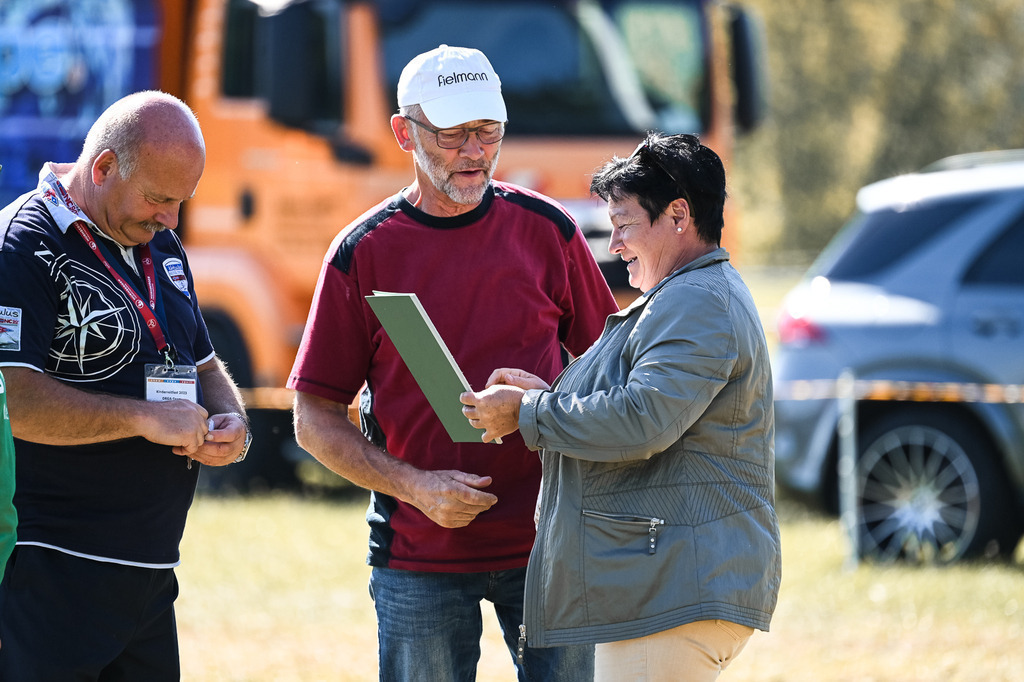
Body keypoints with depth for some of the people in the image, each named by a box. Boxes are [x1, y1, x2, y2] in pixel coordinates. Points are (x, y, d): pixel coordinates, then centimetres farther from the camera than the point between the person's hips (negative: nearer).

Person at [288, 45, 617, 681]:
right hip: (420, 557, -1)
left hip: (546, 542, 1)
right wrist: (415, 486, -13)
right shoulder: (362, 254, -1)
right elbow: (315, 418, 0)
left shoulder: (547, 230, 4)